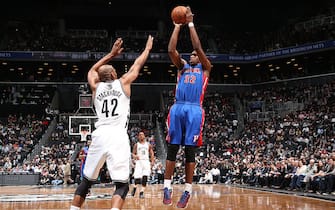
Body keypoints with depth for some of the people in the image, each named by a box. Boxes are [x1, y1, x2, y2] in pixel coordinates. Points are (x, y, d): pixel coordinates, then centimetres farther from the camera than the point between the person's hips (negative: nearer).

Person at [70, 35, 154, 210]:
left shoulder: (96, 87, 18)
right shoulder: (123, 83, 12)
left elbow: (93, 70, 41)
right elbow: (137, 65, 28)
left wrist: (111, 54, 46)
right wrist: (148, 48, 44)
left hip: (99, 135, 4)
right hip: (118, 136, -3)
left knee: (86, 181, 18)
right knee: (122, 185, -4)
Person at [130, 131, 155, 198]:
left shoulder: (148, 144, 13)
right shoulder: (136, 145, 11)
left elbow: (152, 154, 13)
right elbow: (133, 154, 10)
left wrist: (152, 161, 0)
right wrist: (135, 156, -14)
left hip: (146, 161, 1)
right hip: (139, 161, -1)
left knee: (144, 177, -13)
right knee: (137, 177, -12)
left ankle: (142, 192, -13)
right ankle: (135, 187, 18)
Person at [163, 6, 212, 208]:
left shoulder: (205, 68, 15)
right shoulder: (182, 66, 22)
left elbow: (199, 47, 1)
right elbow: (171, 50, 6)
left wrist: (191, 23, 3)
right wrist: (178, 26, 5)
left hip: (194, 110, -2)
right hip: (177, 109, 3)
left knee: (190, 151, -2)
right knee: (172, 148, -1)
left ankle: (188, 190, 2)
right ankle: (168, 187, 2)